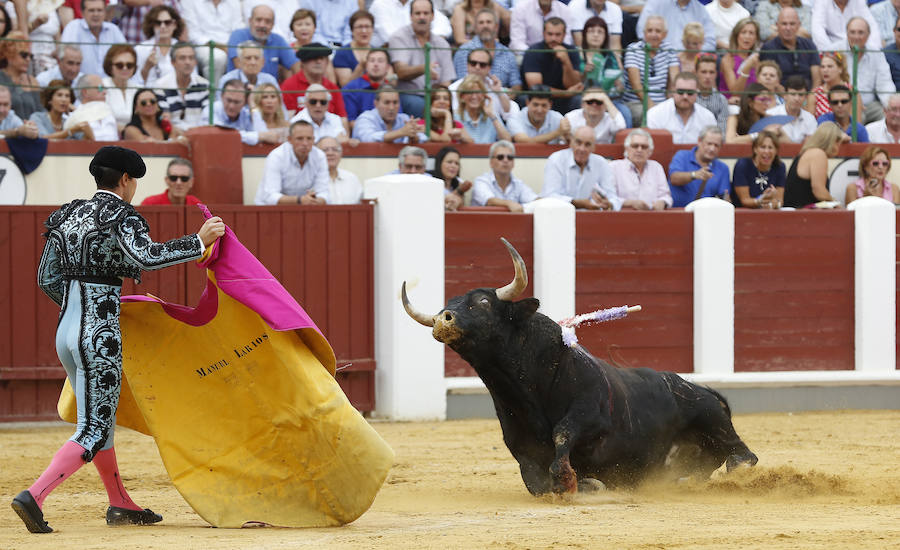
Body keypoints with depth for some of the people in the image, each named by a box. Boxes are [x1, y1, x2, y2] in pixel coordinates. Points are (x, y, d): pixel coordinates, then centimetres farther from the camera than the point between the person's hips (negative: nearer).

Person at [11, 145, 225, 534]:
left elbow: (47, 279, 14)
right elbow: (145, 257, -28)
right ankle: (33, 497, -20)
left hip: (66, 329, 8)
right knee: (93, 432, -5)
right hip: (99, 335, -8)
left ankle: (120, 505, 33)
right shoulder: (121, 216, -10)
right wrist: (199, 241, -23)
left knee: (100, 417, 22)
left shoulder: (68, 216, 13)